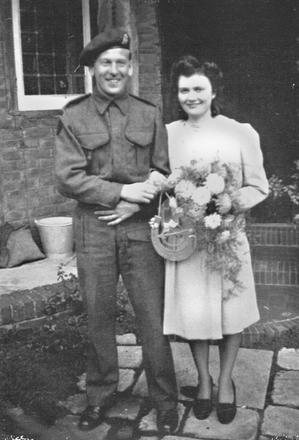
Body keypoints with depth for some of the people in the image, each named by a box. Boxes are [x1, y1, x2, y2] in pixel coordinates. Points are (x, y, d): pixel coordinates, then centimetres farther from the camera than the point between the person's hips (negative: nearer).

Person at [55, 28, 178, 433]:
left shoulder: (149, 115, 7)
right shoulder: (73, 118, 3)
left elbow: (163, 173, 5)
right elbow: (68, 178, -6)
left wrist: (135, 204, -11)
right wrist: (123, 191, -13)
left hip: (141, 228, 0)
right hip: (93, 229, 0)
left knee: (153, 318, 4)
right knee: (99, 317, 10)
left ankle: (165, 401, 22)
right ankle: (100, 396, 29)